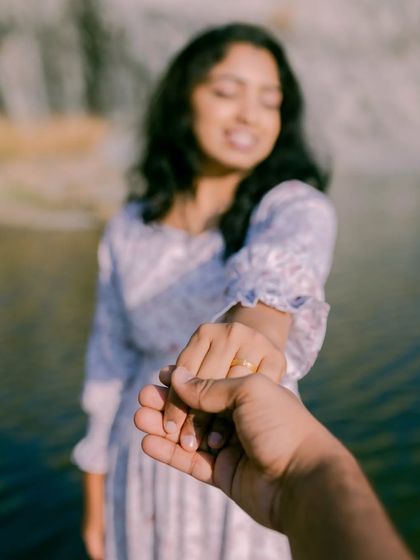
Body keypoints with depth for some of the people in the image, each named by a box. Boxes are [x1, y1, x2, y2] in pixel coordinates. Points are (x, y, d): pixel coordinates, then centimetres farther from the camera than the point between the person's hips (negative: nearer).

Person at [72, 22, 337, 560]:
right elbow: (111, 361, 4)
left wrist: (256, 327, -61)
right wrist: (96, 499, 9)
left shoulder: (297, 207, -15)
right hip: (149, 476, 3)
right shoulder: (128, 231, -4)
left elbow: (284, 263, -38)